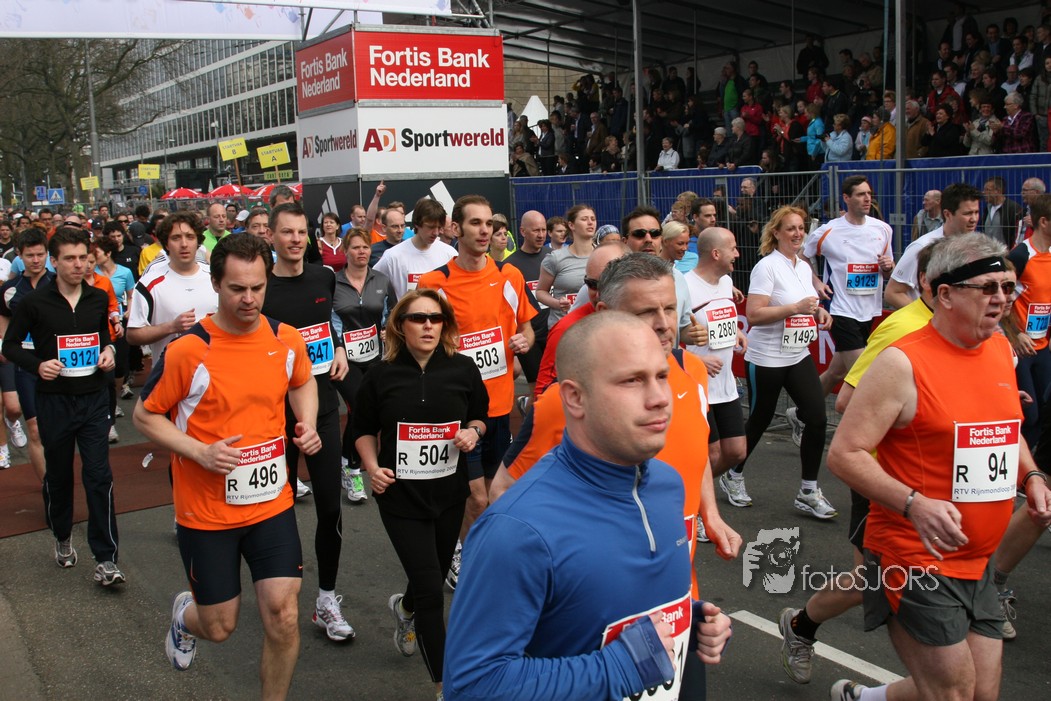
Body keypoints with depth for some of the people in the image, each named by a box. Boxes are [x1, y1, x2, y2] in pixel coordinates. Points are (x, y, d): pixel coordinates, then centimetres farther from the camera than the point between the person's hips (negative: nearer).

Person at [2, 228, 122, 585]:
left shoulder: (99, 298, 2)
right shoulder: (34, 302, -8)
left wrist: (108, 351, -1)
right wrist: (37, 365, -16)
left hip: (93, 398, 1)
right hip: (54, 401, -1)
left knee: (99, 476, -5)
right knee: (58, 475, 13)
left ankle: (106, 559, -3)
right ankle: (62, 538, 37)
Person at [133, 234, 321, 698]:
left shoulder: (287, 340, -4)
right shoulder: (186, 351, -16)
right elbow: (145, 416, -6)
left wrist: (307, 424, -2)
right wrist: (200, 452, -20)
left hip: (272, 503, 3)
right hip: (206, 511, -2)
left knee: (283, 617, -4)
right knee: (219, 627, 9)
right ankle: (186, 614, 46)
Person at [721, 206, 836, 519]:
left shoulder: (804, 266, 10)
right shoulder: (767, 267, -13)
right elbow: (753, 315, -21)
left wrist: (819, 312, 4)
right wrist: (796, 308, -27)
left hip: (799, 356, 7)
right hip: (766, 359, -6)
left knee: (817, 418, -4)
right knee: (759, 420, 7)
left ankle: (808, 492, 8)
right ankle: (733, 475, 32)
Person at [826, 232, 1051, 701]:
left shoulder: (1001, 349, 8)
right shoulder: (902, 363, -15)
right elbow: (844, 454, -17)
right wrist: (914, 504, -28)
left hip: (977, 563, 8)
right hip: (915, 561, -8)